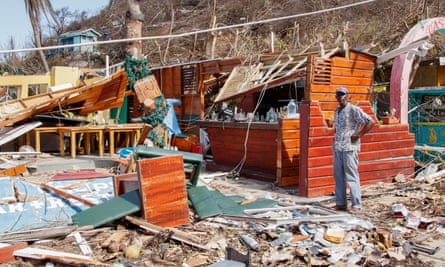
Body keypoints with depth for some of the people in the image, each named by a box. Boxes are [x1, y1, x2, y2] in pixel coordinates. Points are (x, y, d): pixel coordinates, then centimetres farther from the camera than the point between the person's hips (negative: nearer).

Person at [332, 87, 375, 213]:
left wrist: (358, 135, -14)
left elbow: (370, 122, -13)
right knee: (338, 176, 10)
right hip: (337, 148, 8)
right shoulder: (337, 111, 15)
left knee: (351, 177, -5)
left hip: (349, 148, -8)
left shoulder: (354, 110, -8)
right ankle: (340, 203, 18)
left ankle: (356, 205, 2)